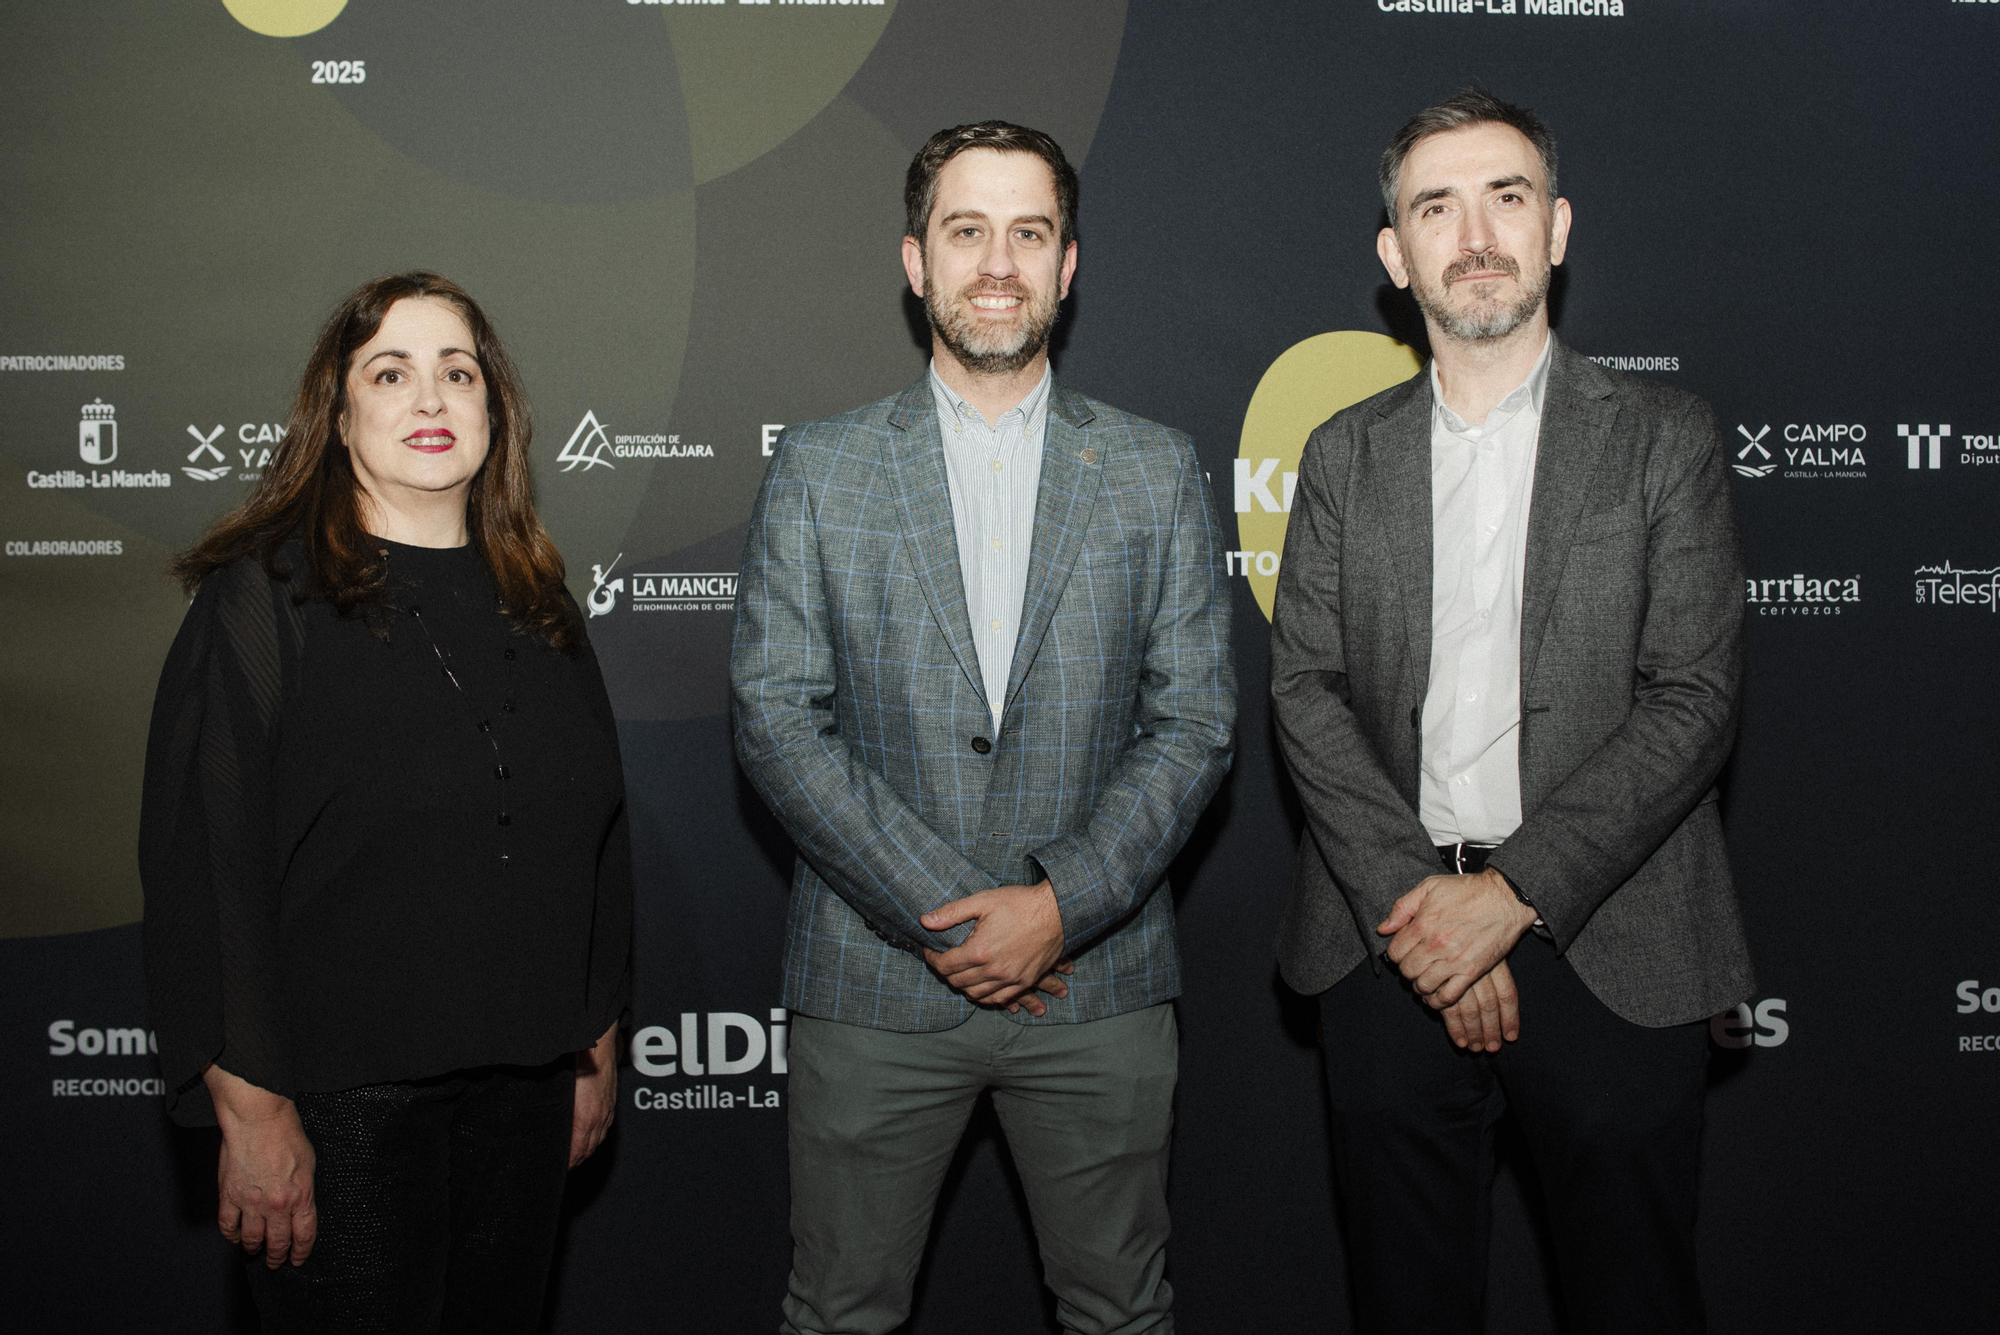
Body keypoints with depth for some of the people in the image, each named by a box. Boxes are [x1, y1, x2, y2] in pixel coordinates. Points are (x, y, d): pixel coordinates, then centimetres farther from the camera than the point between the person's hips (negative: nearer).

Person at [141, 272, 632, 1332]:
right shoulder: (262, 598, -7)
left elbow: (599, 839, 14)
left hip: (525, 1086, 5)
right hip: (341, 1098, -5)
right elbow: (202, 864, -12)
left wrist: (597, 1046, 13)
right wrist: (250, 1108, -15)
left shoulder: (535, 608, 9)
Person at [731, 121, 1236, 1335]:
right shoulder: (819, 472, 2)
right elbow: (776, 719, -5)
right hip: (874, 983, 0)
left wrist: (1061, 904, -12)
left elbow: (1195, 723, 0)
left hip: (1099, 980, 1)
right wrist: (940, 910, -12)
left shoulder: (1158, 474, 5)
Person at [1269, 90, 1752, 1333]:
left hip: (1608, 949, -2)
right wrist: (1416, 897, -12)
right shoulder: (1345, 455, 9)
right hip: (1390, 946, 2)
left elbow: (1693, 700, -7)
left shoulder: (1666, 438, 2)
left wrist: (1513, 892, -15)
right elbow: (1306, 690, 1)